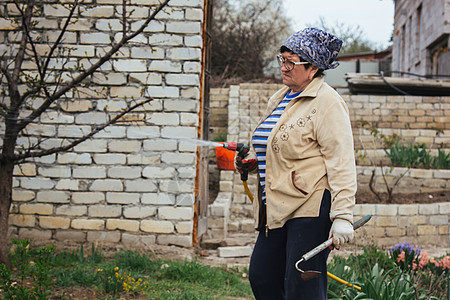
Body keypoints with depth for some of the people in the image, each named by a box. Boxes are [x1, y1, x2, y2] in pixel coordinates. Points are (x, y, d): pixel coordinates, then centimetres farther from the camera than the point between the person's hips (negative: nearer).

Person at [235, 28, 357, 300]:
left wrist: (343, 216, -23)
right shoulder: (279, 99, 18)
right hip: (278, 208, 9)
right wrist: (249, 161, 14)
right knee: (262, 278, 9)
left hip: (312, 206, -9)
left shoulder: (326, 102, -10)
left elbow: (341, 162, -16)